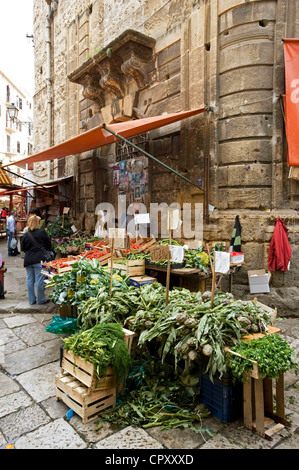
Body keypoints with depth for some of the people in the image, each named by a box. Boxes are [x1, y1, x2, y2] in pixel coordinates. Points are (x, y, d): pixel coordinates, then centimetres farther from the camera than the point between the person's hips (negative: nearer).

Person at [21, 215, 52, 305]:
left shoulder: (25, 235, 1)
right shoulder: (42, 232, -9)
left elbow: (22, 248, 8)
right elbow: (48, 245, 0)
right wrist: (45, 251, 19)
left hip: (28, 260, 4)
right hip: (39, 260, -4)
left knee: (30, 280, 12)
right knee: (39, 280, 2)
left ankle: (32, 300, 21)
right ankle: (41, 300, 11)